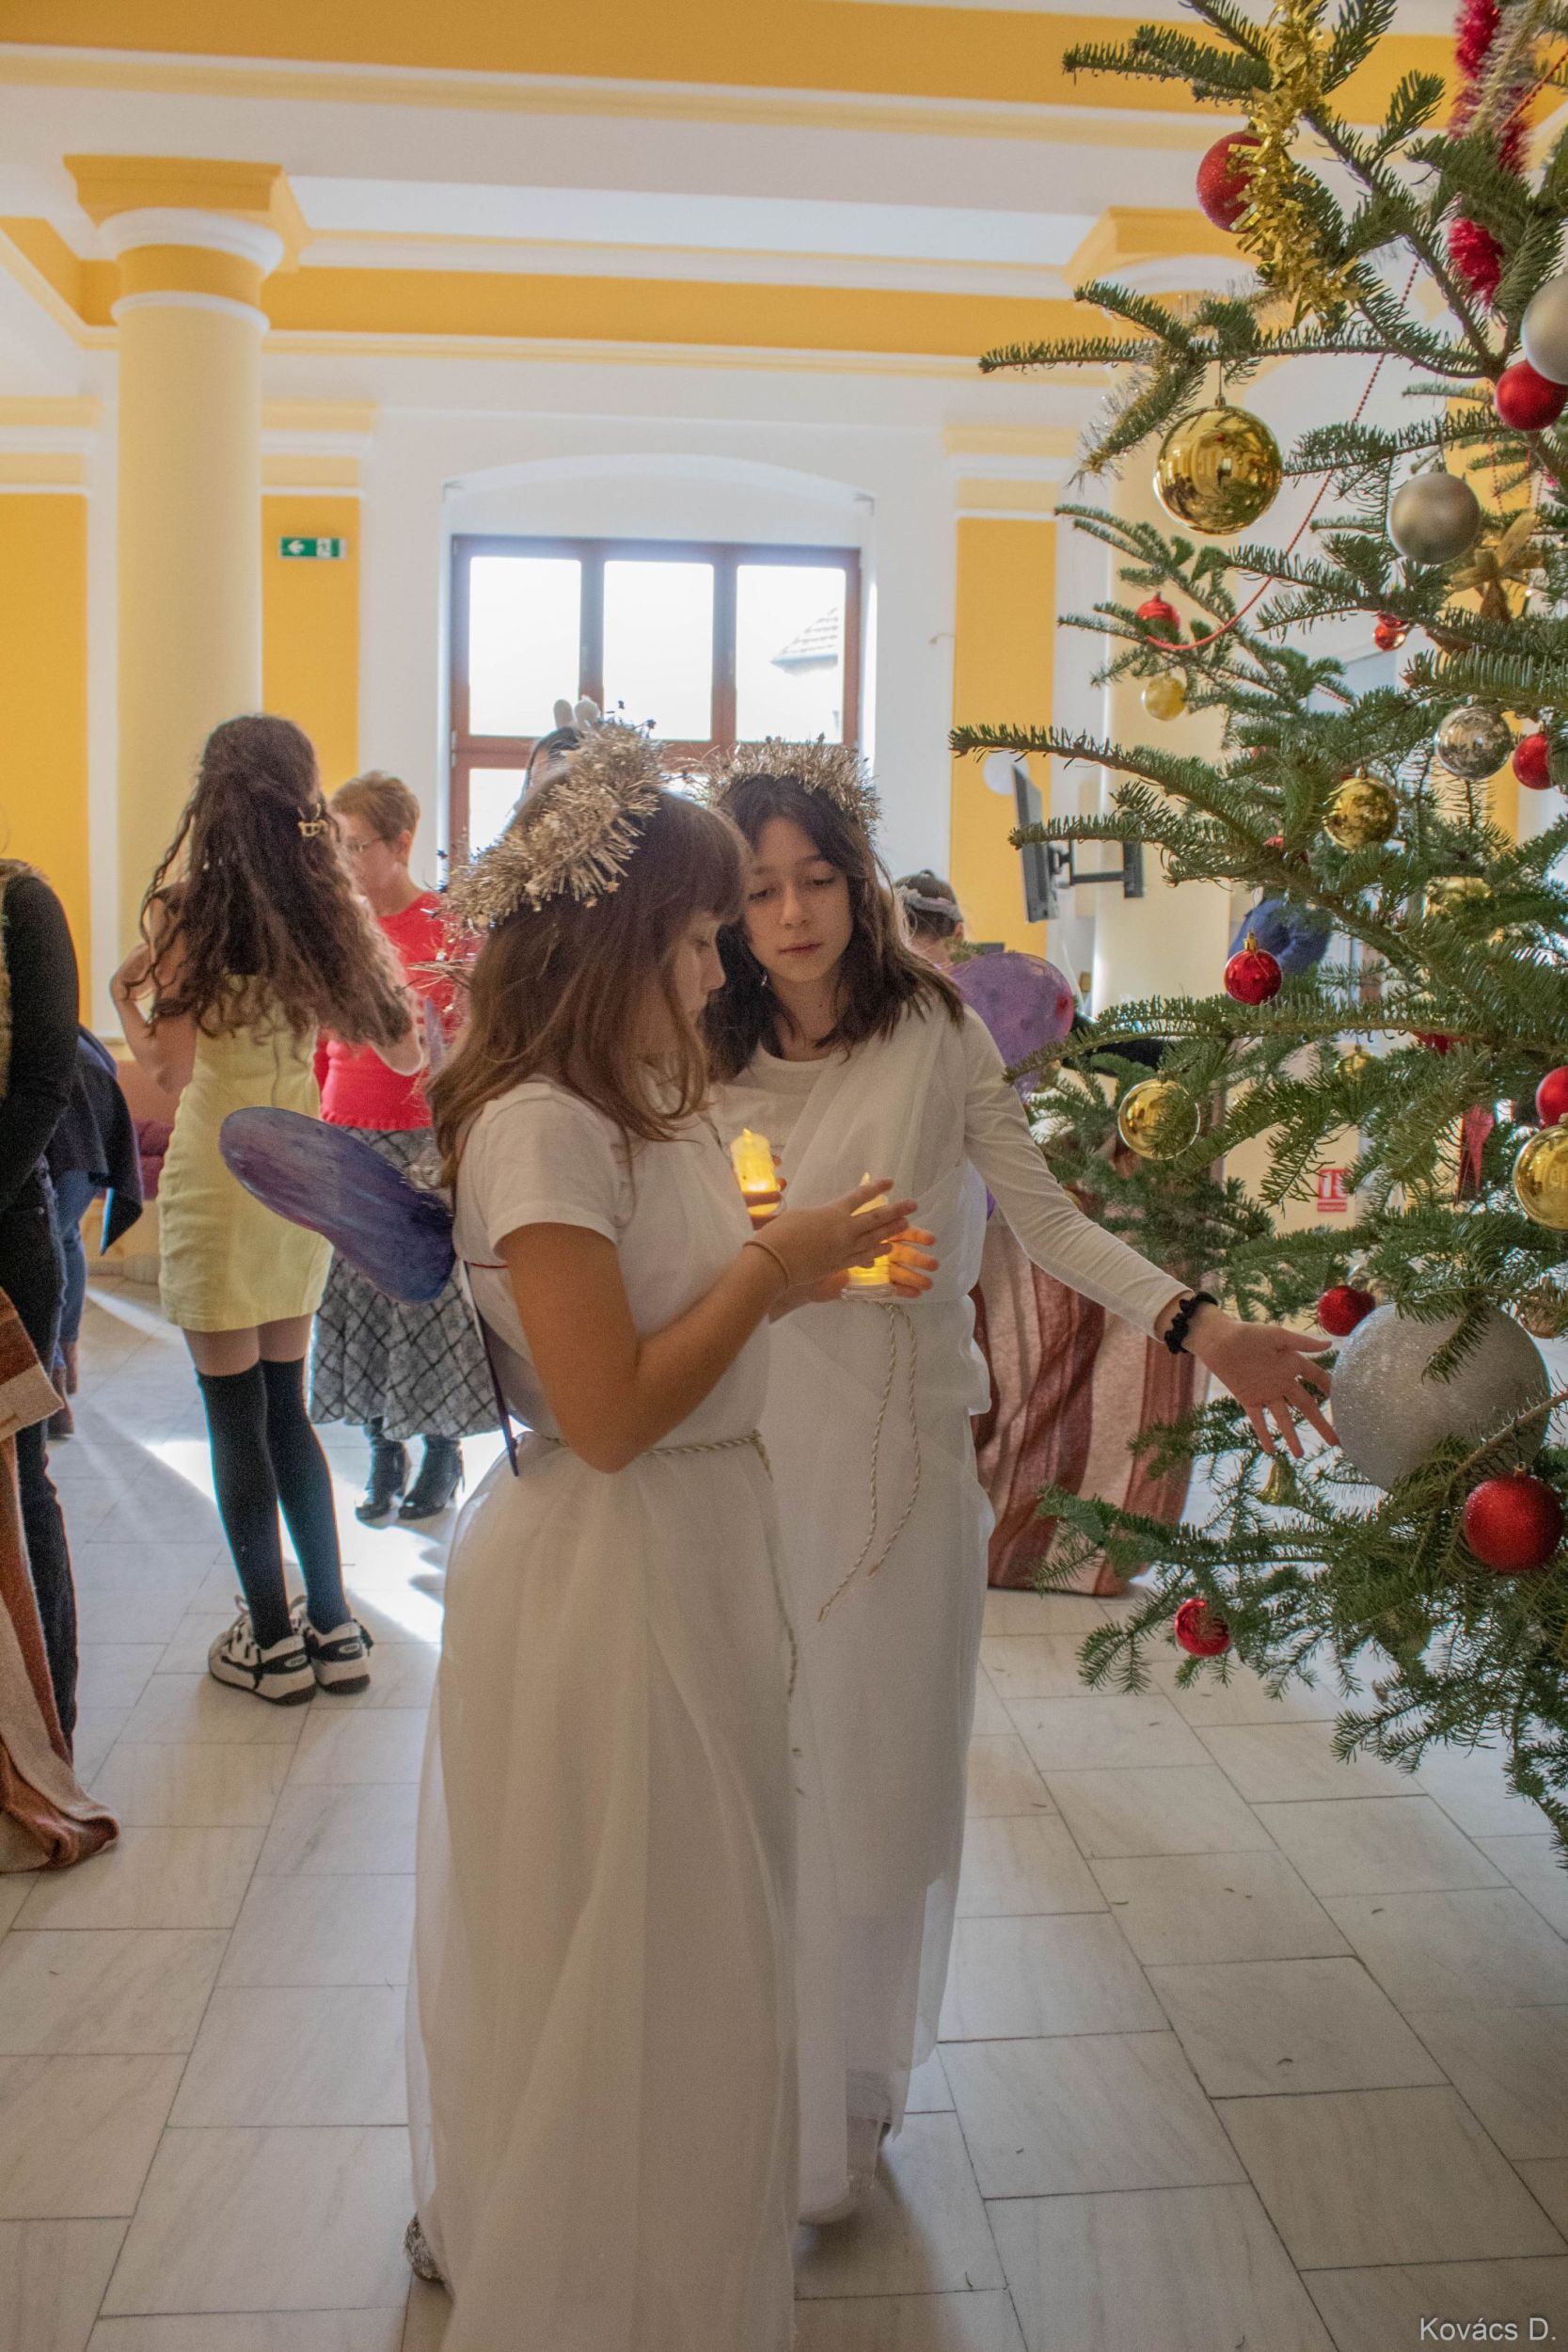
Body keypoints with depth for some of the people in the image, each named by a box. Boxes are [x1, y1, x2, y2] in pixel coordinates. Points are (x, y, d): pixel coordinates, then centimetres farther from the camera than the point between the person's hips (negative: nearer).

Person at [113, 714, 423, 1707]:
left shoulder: (191, 909, -13)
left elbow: (170, 1066, -17)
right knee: (285, 1406, 16)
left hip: (218, 1171, -5)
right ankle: (332, 1626, 21)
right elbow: (404, 1050, 7)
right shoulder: (333, 913, 2)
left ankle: (273, 1639, 14)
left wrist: (124, 994, 0)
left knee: (236, 1413, 5)